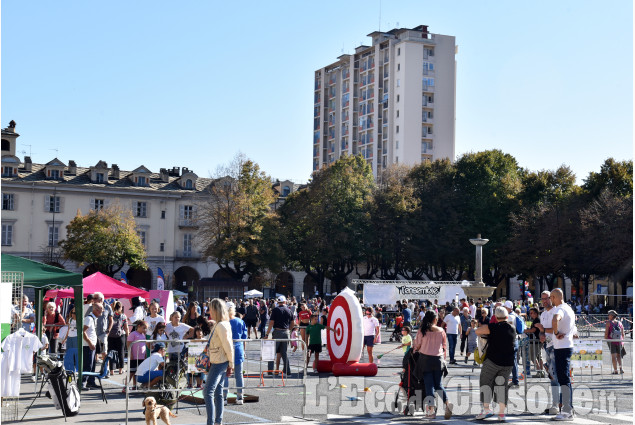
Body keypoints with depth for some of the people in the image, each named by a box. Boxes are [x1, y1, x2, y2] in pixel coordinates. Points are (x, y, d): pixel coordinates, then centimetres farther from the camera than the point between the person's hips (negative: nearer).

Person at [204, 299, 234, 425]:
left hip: (219, 362, -10)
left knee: (208, 392, -13)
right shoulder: (224, 324, 13)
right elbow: (228, 345, 17)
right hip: (218, 362, 10)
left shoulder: (221, 326, -17)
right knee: (218, 392, 14)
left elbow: (228, 346, -18)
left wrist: (231, 363, -11)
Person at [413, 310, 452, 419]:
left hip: (425, 359, -2)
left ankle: (431, 410, -4)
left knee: (429, 385, 2)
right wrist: (443, 357, 20)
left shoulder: (422, 331, -6)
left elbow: (417, 345, 1)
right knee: (438, 384, 12)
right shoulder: (441, 331, 1)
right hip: (438, 359, 2)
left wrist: (414, 349, 22)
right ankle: (447, 403, -10)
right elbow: (445, 346, 7)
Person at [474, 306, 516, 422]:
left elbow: (477, 331, -14)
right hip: (508, 362, 5)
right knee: (502, 384, 10)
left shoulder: (494, 327, -12)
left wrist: (482, 334, 7)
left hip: (493, 360, -5)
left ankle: (486, 408, -1)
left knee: (486, 382, 8)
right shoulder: (512, 329, 6)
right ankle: (502, 412, 4)